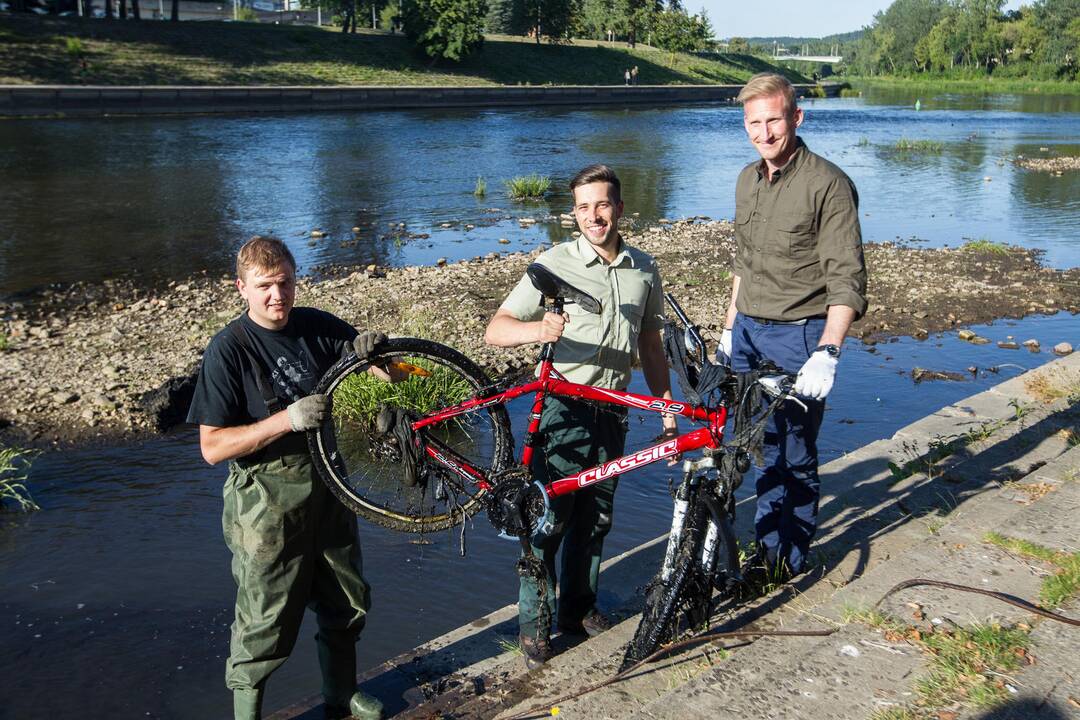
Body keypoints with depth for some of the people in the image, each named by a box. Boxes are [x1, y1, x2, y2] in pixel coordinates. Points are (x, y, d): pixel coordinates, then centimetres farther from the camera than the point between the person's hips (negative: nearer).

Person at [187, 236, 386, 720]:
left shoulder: (318, 327, -1)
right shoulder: (229, 349, -14)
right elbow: (212, 447, -17)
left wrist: (370, 351, -16)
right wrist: (285, 419, -29)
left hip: (326, 485, 5)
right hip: (266, 501, -5)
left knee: (347, 604, 18)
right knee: (266, 621, 3)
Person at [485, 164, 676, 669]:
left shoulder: (644, 270, 6)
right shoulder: (555, 264, -9)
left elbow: (650, 345, 14)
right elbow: (496, 330, -15)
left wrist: (667, 410, 11)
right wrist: (538, 329, -36)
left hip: (612, 410, 5)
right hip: (563, 408, -4)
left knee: (595, 518, 14)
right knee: (547, 519, -1)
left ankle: (578, 608, 32)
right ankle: (534, 624, 15)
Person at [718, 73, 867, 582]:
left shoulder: (828, 184, -13)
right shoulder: (748, 179, 9)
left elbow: (847, 279, -17)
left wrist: (826, 353, -27)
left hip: (799, 335, -6)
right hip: (749, 332, 6)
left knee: (796, 455, 5)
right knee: (765, 449, 15)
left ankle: (791, 557, 22)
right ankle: (766, 546, 29)